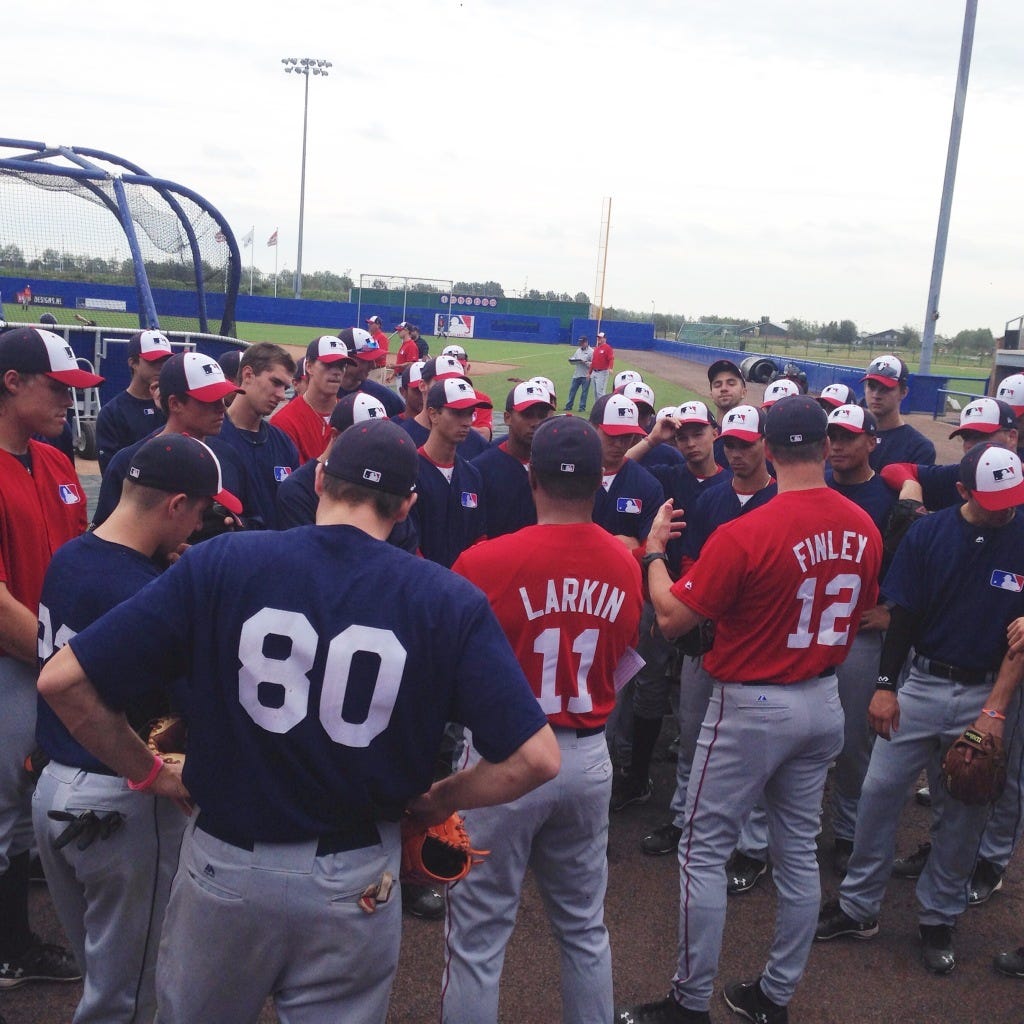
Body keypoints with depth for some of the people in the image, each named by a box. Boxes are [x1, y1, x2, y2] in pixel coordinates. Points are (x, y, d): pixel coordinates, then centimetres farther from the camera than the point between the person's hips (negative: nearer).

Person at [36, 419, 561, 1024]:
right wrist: (435, 802, 2)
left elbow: (63, 680, -12)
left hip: (222, 867, 1)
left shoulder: (220, 562, -12)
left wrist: (151, 774, 2)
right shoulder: (450, 601, -13)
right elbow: (536, 758, -15)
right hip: (356, 883, 0)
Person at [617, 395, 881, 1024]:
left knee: (705, 852, 6)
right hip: (825, 702, 7)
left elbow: (672, 618, -16)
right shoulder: (864, 530, -3)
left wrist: (654, 551, 0)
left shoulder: (746, 535, -23)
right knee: (799, 853, 17)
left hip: (754, 707, -6)